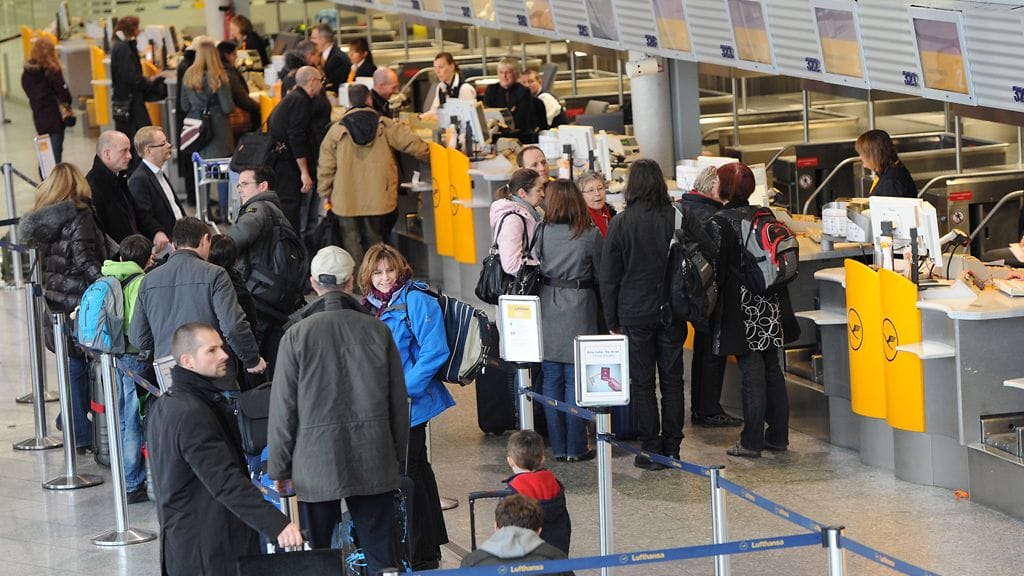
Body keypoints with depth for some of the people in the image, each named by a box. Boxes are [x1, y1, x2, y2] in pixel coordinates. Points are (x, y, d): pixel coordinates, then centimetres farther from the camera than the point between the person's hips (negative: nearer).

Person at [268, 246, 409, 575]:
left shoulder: (297, 336, -7)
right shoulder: (377, 330, -1)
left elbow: (283, 408, -4)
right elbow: (398, 399, 6)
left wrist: (278, 467, 5)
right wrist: (397, 454, 18)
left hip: (316, 465, -2)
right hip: (374, 462, 2)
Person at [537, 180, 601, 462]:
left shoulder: (542, 232, -3)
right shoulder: (590, 234, -6)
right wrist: (606, 314, 14)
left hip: (548, 310, 2)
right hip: (580, 309, -2)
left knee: (552, 379, 8)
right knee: (575, 379, 2)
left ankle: (558, 447, 11)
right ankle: (576, 447, 3)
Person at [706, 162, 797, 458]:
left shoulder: (719, 223, -12)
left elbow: (717, 269, -13)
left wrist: (710, 305, -4)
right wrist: (782, 304, 18)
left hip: (741, 307, -6)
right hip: (770, 305, 6)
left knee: (751, 371, -3)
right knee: (772, 369, 11)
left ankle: (752, 441, 2)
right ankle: (778, 436, 18)